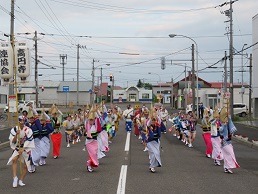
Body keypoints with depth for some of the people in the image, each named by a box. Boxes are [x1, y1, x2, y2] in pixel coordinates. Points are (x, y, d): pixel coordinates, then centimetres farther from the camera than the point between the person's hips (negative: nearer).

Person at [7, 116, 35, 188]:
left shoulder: (28, 130, -13)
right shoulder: (14, 129, -7)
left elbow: (28, 141, -15)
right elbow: (13, 141, -9)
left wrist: (22, 150, -24)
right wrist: (17, 134, -26)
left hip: (26, 148, 0)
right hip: (17, 148, 0)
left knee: (26, 166, -2)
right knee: (14, 159, -27)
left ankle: (21, 181, 14)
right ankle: (15, 177, -24)